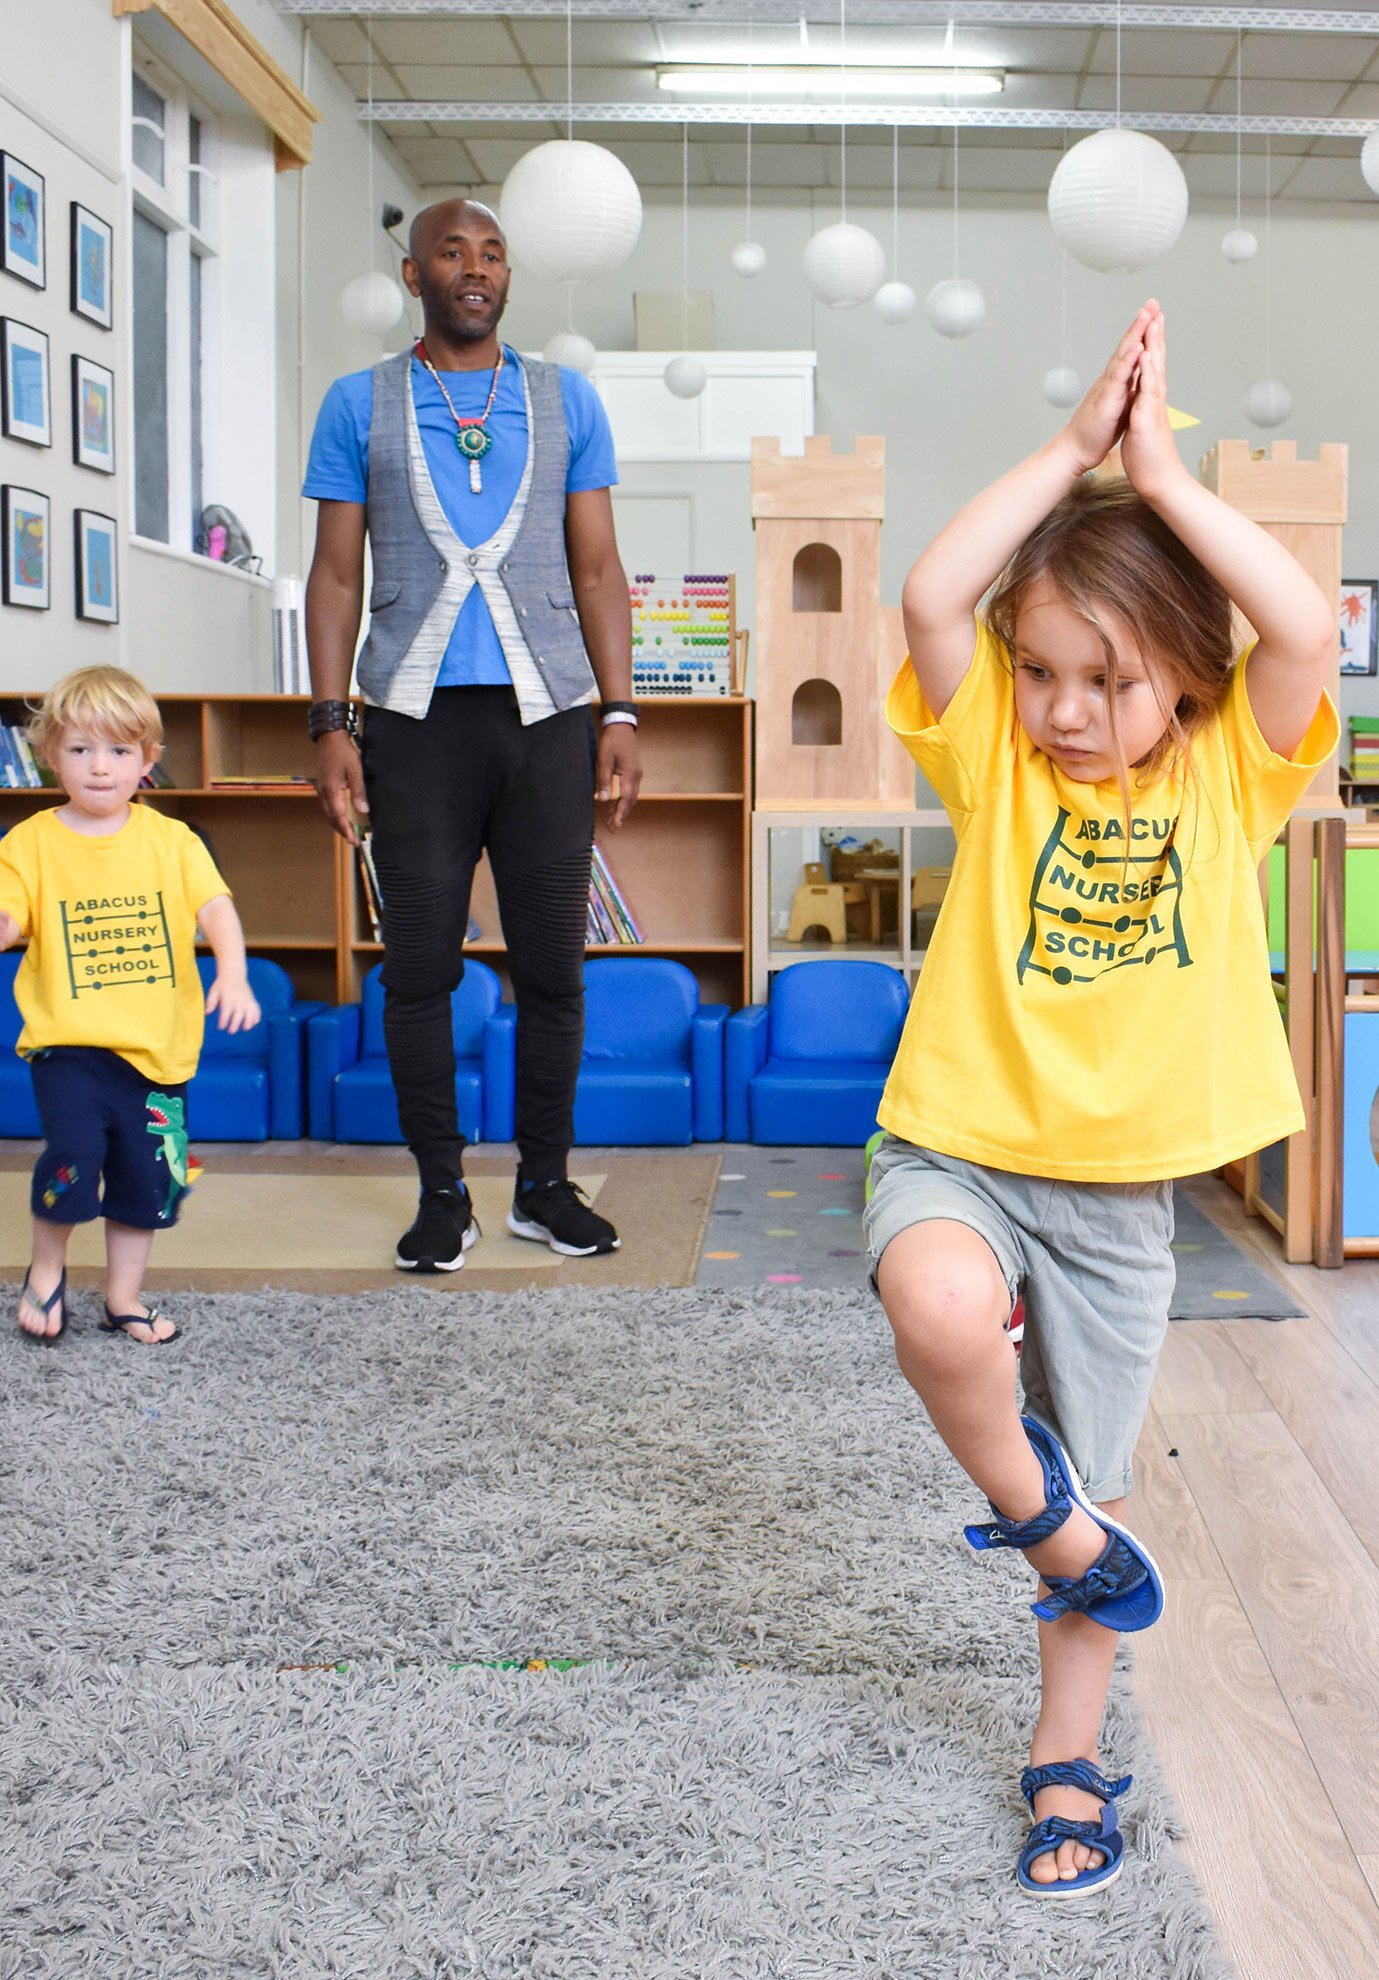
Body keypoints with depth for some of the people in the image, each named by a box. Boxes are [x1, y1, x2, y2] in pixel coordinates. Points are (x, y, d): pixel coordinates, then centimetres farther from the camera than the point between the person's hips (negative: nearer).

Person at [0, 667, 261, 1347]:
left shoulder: (171, 839, 4)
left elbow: (215, 908, -5)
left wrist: (233, 973, -22)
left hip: (155, 1043, 3)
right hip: (69, 1039, -2)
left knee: (148, 1175, 9)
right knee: (73, 1151, -19)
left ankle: (123, 1296, 29)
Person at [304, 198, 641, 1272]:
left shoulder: (565, 399, 12)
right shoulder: (360, 404, 9)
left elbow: (598, 567, 11)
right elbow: (337, 572, 8)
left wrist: (620, 713, 2)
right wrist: (330, 723, -2)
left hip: (549, 713, 1)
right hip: (416, 718, -1)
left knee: (552, 966, 2)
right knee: (419, 968, 0)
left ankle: (545, 1184, 16)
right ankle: (442, 1193, 13)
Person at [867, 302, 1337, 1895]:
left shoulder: (1228, 777, -3)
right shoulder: (994, 761, -4)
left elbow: (1304, 630, -21)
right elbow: (930, 597, -20)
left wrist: (1162, 476, -17)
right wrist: (1072, 448, -16)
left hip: (1123, 1187, 1)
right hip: (958, 1149, -1)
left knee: (1095, 1481, 13)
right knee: (943, 1310, -35)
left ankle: (1067, 1755, 35)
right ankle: (1044, 1521, -4)